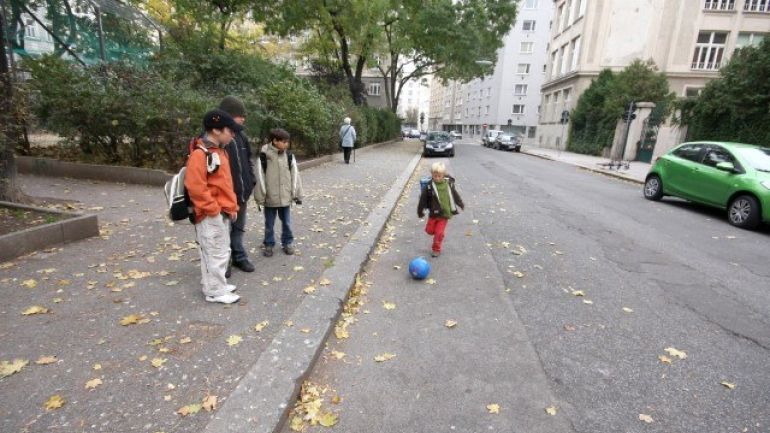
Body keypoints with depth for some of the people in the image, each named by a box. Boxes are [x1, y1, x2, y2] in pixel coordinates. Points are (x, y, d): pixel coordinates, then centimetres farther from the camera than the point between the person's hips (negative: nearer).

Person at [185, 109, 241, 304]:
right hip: (210, 215, -10)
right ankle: (216, 291, 14)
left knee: (222, 251, 18)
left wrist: (232, 206, 15)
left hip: (223, 212, 10)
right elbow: (195, 186, -23)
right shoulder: (200, 154, -17)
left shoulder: (220, 151, 13)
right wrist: (213, 209, -18)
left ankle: (217, 285, 32)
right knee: (216, 253, 0)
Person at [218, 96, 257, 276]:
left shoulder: (241, 136, 10)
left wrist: (250, 182, 8)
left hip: (241, 193, 8)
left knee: (239, 228, 19)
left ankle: (239, 257, 34)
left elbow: (248, 161, 17)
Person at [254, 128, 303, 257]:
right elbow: (260, 178, -7)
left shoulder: (289, 156, -1)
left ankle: (287, 243, 31)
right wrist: (260, 197, -6)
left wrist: (297, 194, 3)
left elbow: (295, 175, 3)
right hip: (270, 198, -2)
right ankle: (268, 245, 28)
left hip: (285, 197, 2)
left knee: (286, 222, 14)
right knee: (269, 224, 13)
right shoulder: (264, 156, -10)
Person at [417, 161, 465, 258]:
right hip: (433, 213, 0)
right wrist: (420, 211, 0)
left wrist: (461, 204, 25)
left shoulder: (449, 184, -4)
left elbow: (455, 195, 13)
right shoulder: (429, 186, -13)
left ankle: (436, 249, 19)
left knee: (439, 233, 1)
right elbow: (423, 199, -5)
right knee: (429, 230, 5)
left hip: (445, 214, 0)